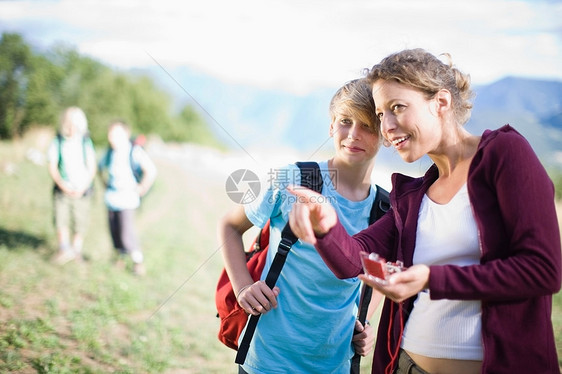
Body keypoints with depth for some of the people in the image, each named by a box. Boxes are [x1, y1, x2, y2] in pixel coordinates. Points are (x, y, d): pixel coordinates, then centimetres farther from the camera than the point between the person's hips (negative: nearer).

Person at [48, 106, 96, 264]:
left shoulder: (86, 142, 3)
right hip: (62, 190, 0)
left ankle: (76, 251, 13)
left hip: (82, 190, 0)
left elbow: (92, 168, 2)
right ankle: (64, 249, -21)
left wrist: (82, 188, -11)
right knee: (61, 219, -16)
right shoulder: (57, 142, 1)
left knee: (80, 223, 1)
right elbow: (52, 167, -1)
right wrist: (62, 185, -15)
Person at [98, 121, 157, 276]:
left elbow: (151, 171, -20)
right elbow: (101, 166, 28)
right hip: (111, 198, 6)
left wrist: (142, 189, -12)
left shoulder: (135, 151, -15)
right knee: (115, 233, 10)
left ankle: (138, 261, 8)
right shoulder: (110, 152, 6)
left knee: (127, 235, -11)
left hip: (127, 199, -6)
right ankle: (120, 257, 30)